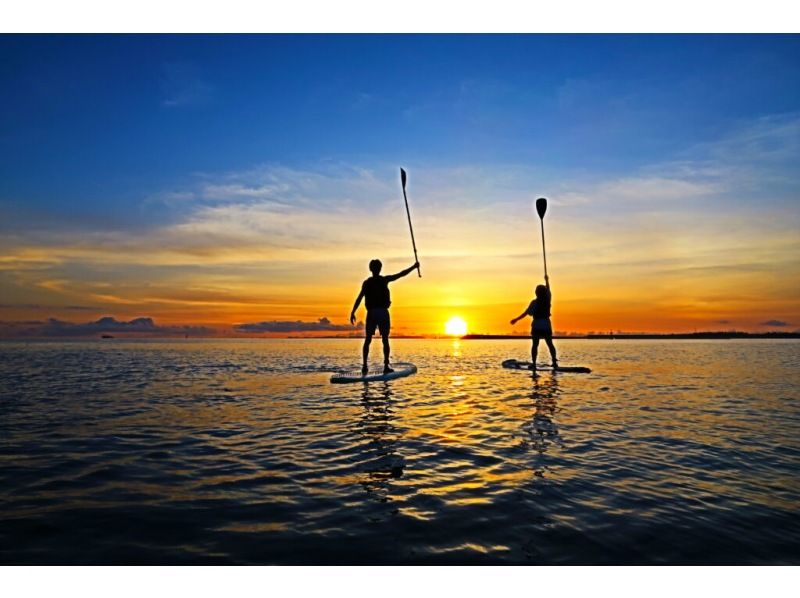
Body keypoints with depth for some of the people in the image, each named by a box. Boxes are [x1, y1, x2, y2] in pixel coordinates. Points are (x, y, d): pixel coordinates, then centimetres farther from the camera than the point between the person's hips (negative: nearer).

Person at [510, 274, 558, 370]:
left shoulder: (535, 302, -10)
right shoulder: (548, 299, 2)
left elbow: (527, 313, -14)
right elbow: (548, 290, 20)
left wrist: (516, 319, -9)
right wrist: (547, 280, 37)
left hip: (536, 325, -3)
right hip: (546, 325, 4)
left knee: (535, 345, -2)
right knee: (550, 344, 13)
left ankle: (534, 363, -6)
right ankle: (554, 361, 11)